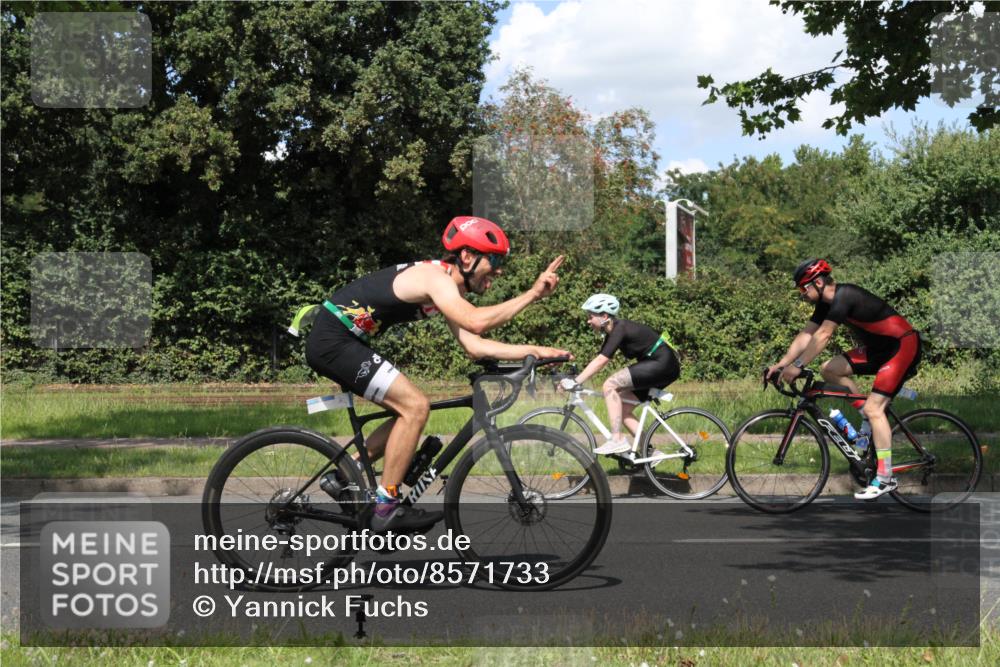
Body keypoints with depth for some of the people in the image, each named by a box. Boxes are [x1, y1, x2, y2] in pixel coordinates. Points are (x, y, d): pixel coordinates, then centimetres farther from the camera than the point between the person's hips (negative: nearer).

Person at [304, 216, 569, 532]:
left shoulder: (450, 290, 13)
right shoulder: (435, 276, -17)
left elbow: (474, 346, 7)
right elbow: (476, 322, -33)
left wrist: (534, 350, 0)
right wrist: (533, 294, -29)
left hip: (342, 340, 10)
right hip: (333, 339, -10)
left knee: (408, 410, 13)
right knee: (415, 406, -14)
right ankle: (386, 509, -9)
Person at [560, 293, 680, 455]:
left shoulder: (620, 328, -17)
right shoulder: (612, 332, 11)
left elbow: (601, 361, -24)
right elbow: (598, 360, 12)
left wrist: (576, 381, -25)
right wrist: (573, 378, 4)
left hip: (662, 365, -10)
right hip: (663, 368, 10)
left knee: (610, 385, -18)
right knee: (622, 409, 8)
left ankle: (617, 441, -19)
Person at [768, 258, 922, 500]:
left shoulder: (844, 296, -24)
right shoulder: (827, 302, 5)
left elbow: (822, 336, -29)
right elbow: (806, 335, 5)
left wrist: (797, 366, -29)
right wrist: (782, 363, -4)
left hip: (903, 345, -9)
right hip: (878, 348, 9)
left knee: (873, 408, -16)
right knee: (829, 370, 0)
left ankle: (885, 478, -13)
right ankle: (873, 418, 7)